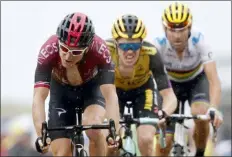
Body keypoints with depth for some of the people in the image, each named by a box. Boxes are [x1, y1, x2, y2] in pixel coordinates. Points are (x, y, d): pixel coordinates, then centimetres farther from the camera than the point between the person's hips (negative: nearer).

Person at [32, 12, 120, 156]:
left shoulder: (99, 49, -35)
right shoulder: (49, 50, -36)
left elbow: (110, 94, -40)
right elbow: (39, 96, -39)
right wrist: (41, 135, -52)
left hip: (92, 89, -1)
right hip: (62, 92, 1)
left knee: (92, 125, -31)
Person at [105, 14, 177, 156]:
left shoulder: (150, 54, -36)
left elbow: (169, 95, -36)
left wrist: (163, 113, -57)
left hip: (142, 89, 0)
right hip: (114, 89, 0)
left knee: (146, 140, -18)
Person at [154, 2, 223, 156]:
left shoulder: (199, 42, -33)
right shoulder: (158, 45, -32)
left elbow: (214, 80, -38)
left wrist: (214, 109, -56)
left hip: (197, 80, -1)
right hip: (170, 82, 1)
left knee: (201, 115, -28)